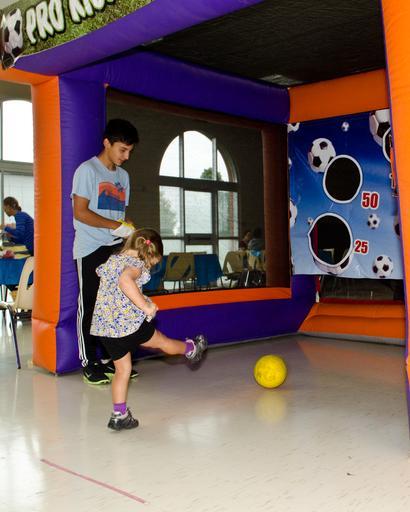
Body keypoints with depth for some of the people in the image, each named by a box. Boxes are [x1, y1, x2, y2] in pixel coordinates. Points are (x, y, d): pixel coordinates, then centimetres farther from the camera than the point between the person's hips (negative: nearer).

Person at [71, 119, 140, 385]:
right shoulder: (87, 170, -5)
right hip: (91, 249, -6)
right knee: (90, 305, -1)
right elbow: (80, 212, -12)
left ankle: (112, 358, 16)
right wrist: (116, 225, -17)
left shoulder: (123, 175, 16)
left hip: (116, 249, 6)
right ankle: (89, 363, 7)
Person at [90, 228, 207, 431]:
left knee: (122, 369, 16)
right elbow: (125, 280, -35)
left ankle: (119, 414, 16)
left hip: (104, 325, 7)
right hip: (128, 321, -7)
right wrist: (146, 306, -31)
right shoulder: (135, 263, -13)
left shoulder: (112, 260, 13)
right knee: (160, 341, 19)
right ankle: (191, 349, 44)